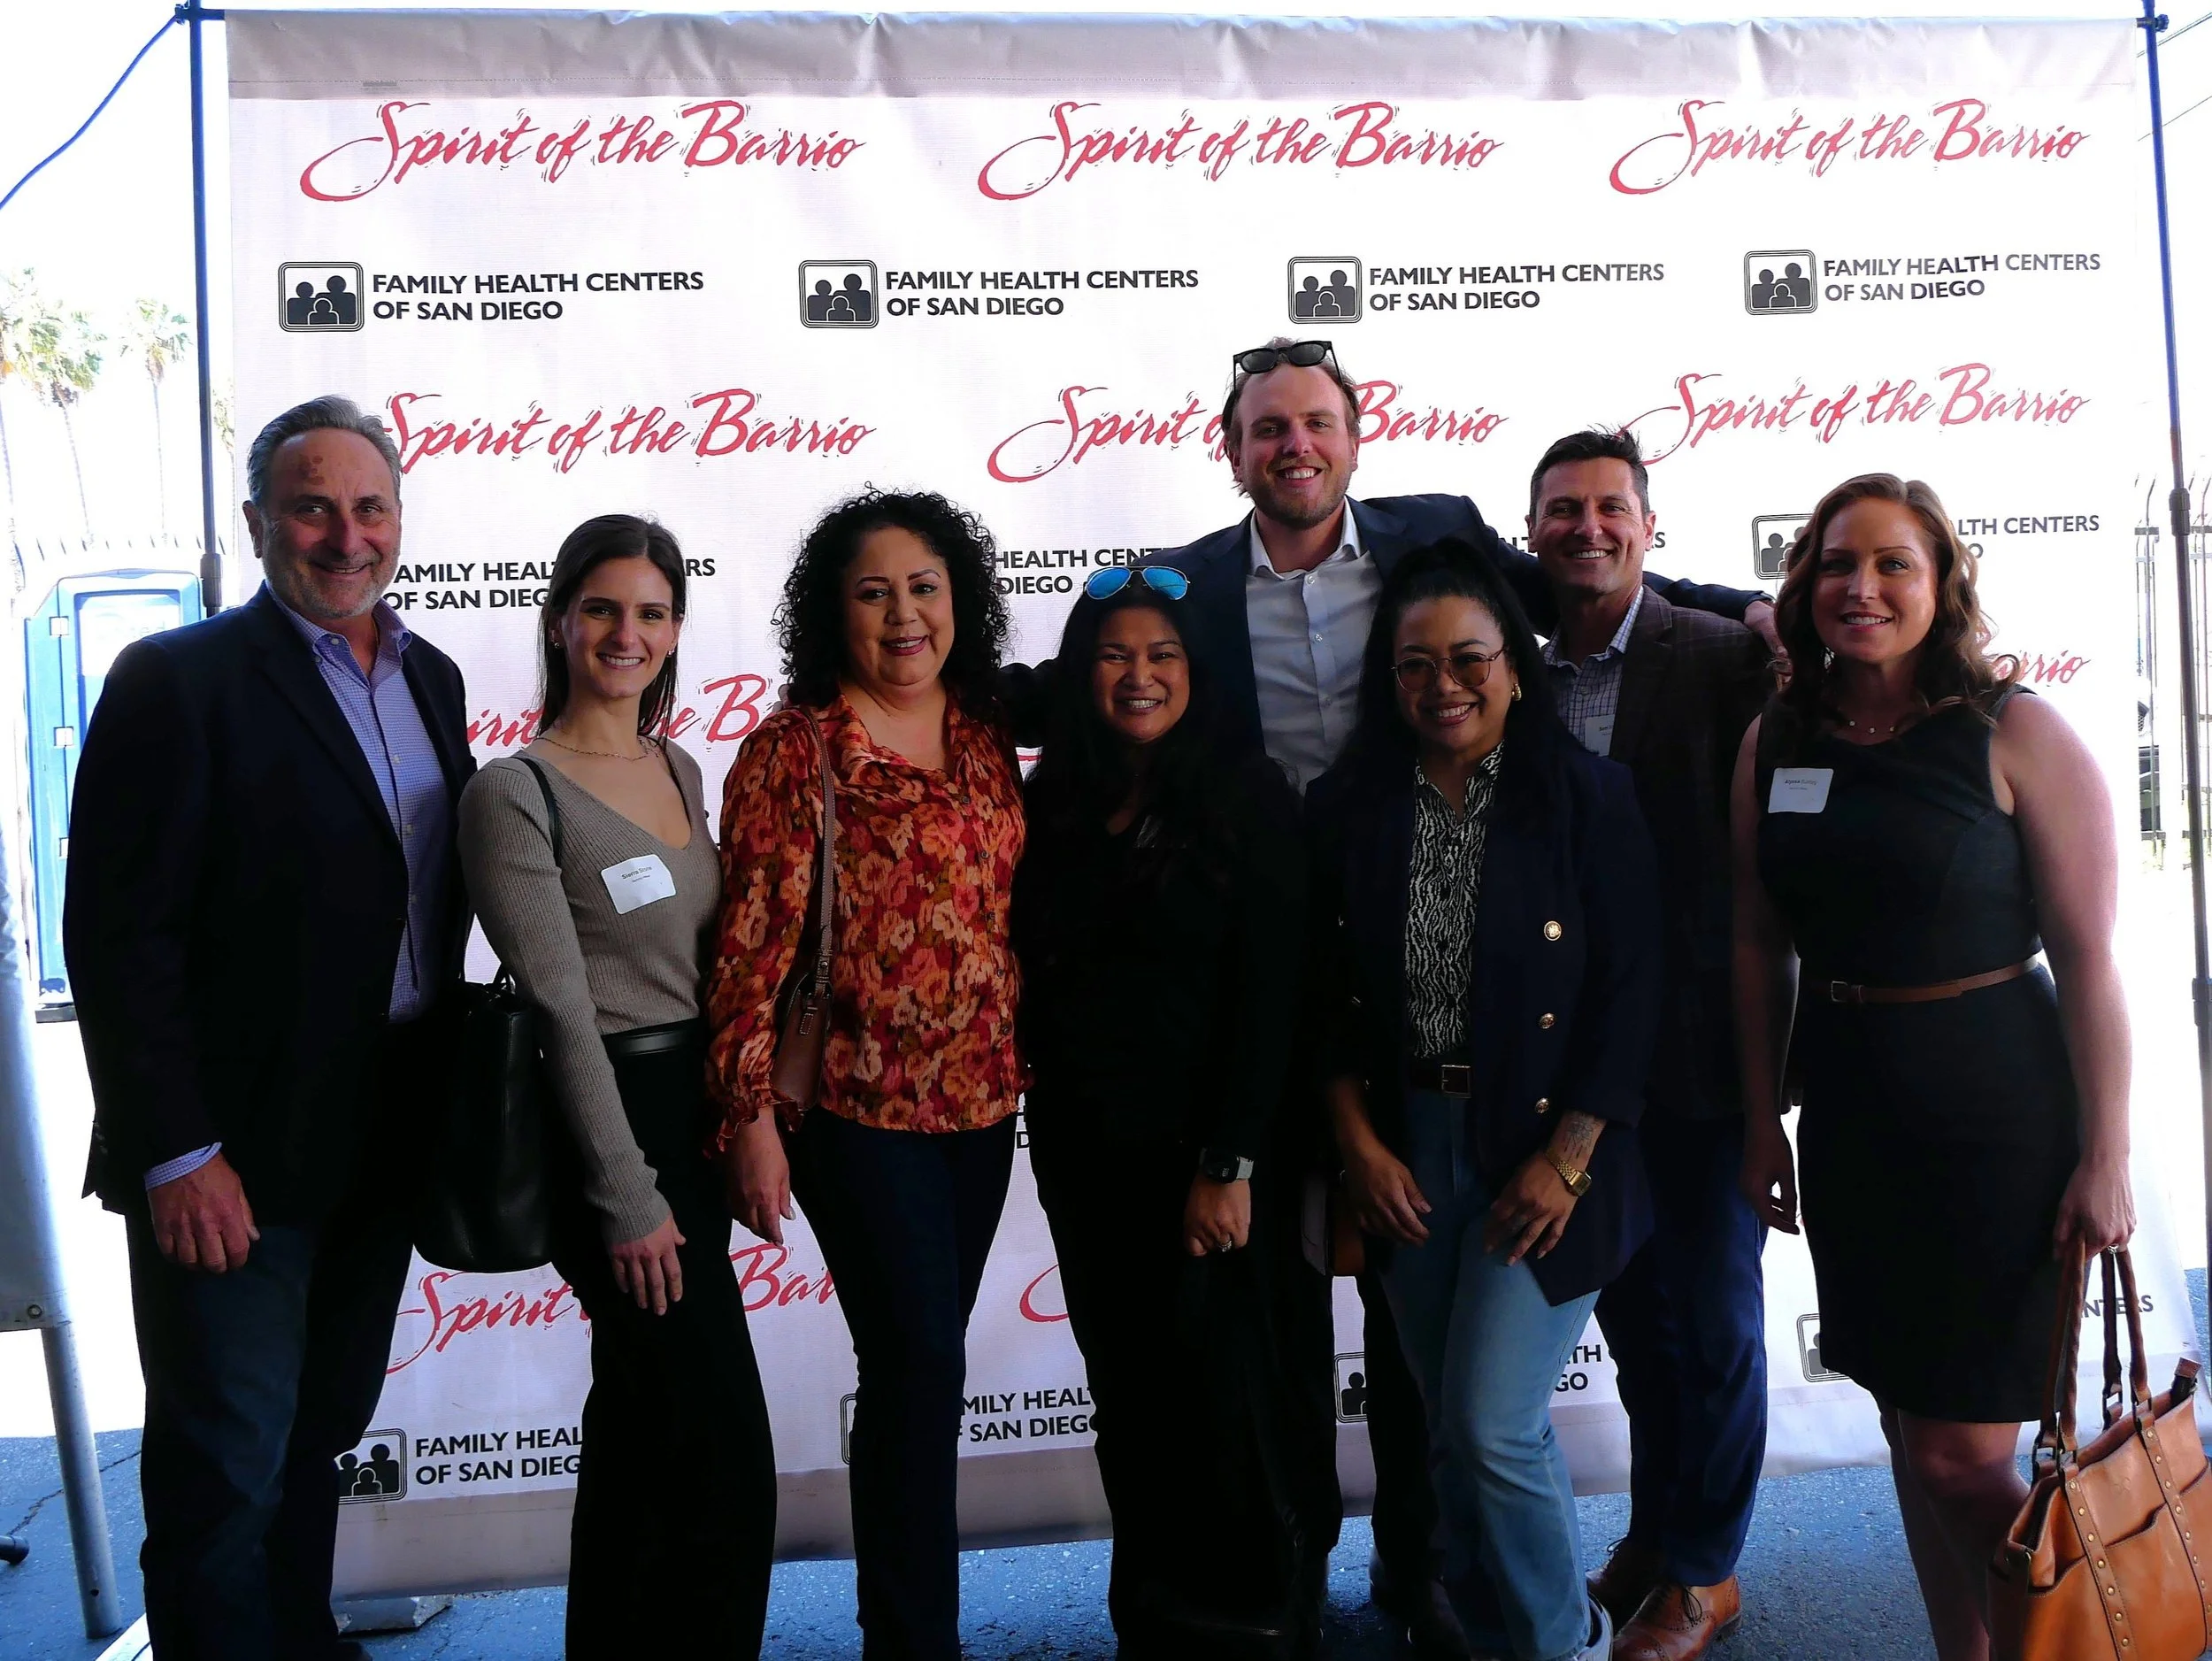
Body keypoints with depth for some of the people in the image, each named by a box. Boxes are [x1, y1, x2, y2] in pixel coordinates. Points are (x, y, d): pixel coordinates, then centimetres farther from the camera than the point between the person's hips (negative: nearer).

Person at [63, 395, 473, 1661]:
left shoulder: (432, 678, 9)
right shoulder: (179, 679, -11)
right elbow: (118, 935, -14)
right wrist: (175, 1154, -17)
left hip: (383, 1149, 6)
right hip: (234, 1160, -6)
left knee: (316, 1446, 21)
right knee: (228, 1476, 5)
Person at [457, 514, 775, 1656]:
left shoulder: (679, 768, 10)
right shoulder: (515, 793, -12)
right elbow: (562, 1010, -15)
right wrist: (627, 1199, -15)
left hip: (696, 1116, 8)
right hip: (609, 1129, -7)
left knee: (638, 1423, 19)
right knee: (728, 1466, -4)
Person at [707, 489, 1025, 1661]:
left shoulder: (988, 741, 7)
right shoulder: (793, 752, -8)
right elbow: (753, 945, -11)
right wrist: (750, 1120, -13)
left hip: (981, 1104, 5)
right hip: (857, 1106, -5)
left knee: (918, 1364, 14)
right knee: (921, 1360, -4)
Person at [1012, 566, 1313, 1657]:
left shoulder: (1246, 797, -7)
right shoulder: (1056, 804, 5)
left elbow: (1270, 990, -11)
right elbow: (1033, 973, 10)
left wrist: (1229, 1163, -15)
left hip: (1203, 1150, -4)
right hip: (1083, 1150, 4)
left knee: (1220, 1391, 3)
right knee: (1127, 1391, 13)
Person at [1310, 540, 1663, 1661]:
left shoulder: (1589, 795, -6)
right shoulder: (1347, 806, 2)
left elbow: (1629, 991, -8)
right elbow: (1327, 994, 5)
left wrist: (1566, 1160, -12)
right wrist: (1358, 1140, -2)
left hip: (1545, 1143, -3)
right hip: (1403, 1146, 3)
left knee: (1492, 1425, -5)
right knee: (1449, 1427, 13)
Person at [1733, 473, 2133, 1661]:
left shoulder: (2015, 734, -9)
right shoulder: (1773, 742, 3)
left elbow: (2086, 952, -10)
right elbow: (1758, 943, 7)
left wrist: (2106, 1155, -10)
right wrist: (1762, 1122, 7)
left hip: (1993, 1116, -4)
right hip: (1846, 1110, 4)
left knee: (1962, 1454, 0)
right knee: (1906, 1427, 15)